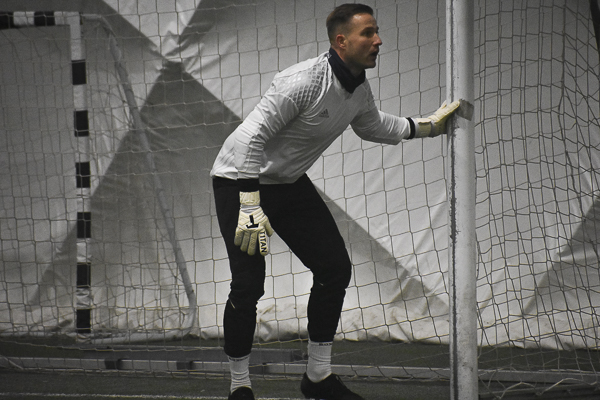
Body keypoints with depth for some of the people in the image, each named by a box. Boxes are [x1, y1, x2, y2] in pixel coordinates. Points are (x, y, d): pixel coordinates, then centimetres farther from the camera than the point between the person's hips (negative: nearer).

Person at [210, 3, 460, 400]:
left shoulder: (360, 90, -3)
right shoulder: (304, 81, -30)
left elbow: (371, 125, 22)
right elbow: (251, 138, -30)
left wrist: (426, 126, 15)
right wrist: (250, 207, -33)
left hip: (289, 182, 8)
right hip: (240, 180, -8)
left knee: (335, 267, 2)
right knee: (248, 284, -16)